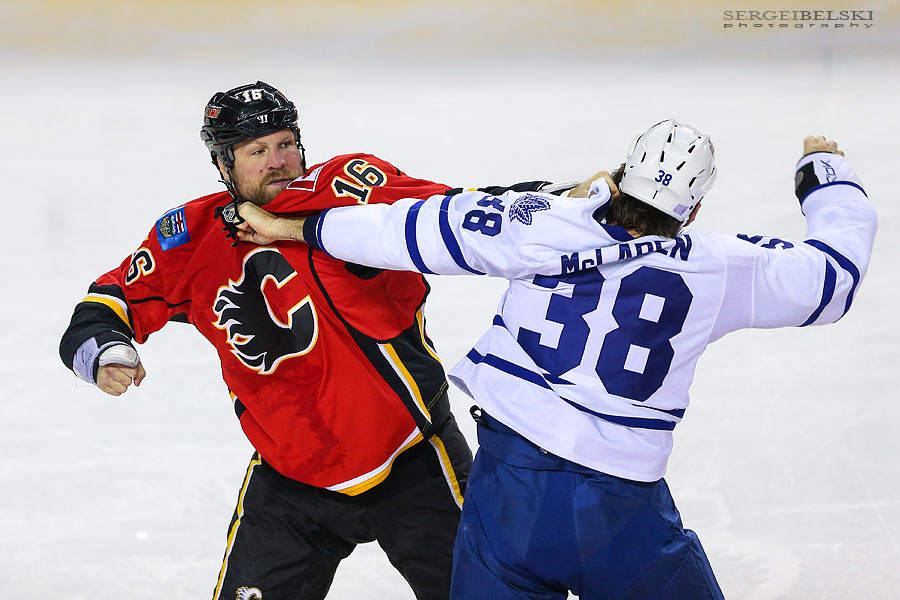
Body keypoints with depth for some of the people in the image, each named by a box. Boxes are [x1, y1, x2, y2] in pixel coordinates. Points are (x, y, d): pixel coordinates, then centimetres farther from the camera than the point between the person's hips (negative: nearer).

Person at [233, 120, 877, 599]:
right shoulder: (717, 267, -2)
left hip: (509, 475, 2)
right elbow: (836, 265, 8)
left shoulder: (547, 226, -1)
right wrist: (828, 173, 28)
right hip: (619, 502, -1)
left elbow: (420, 229, -1)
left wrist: (295, 228, 9)